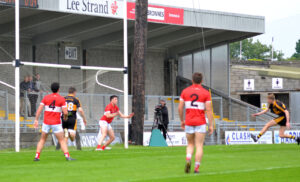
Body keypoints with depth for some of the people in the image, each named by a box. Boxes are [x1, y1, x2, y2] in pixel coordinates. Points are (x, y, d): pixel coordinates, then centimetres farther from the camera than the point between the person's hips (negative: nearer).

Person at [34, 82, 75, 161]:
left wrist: (36, 120, 3)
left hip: (46, 122, 3)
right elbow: (65, 112, -11)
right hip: (56, 123, -3)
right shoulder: (62, 99, -5)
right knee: (62, 140, 2)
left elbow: (39, 109, -1)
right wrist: (65, 117, 10)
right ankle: (67, 156, -11)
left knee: (42, 140, 17)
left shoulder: (46, 97, 4)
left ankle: (37, 156, 11)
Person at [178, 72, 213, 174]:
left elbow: (180, 108, 2)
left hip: (188, 123, 2)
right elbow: (209, 110, -9)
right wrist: (211, 125, -6)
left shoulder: (185, 91, 2)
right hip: (200, 123, -2)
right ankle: (196, 168, -5)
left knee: (190, 144, 16)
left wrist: (182, 121, 15)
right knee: (199, 146, 2)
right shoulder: (205, 93, -4)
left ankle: (188, 160, -11)